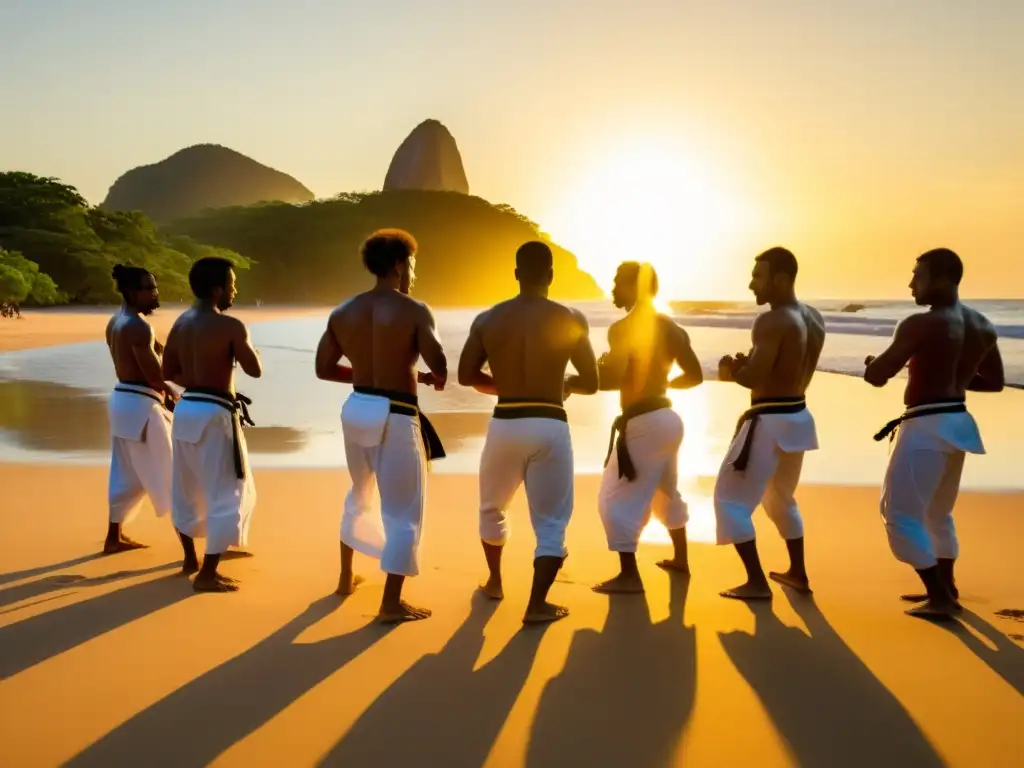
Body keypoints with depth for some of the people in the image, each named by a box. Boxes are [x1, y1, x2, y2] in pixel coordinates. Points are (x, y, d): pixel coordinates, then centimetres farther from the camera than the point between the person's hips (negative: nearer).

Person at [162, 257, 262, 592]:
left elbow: (169, 371, 12)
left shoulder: (180, 323, 6)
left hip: (186, 408, 8)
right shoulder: (230, 326, -16)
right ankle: (207, 574, 1)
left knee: (186, 489, 20)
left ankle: (191, 559, 36)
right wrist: (247, 346, 10)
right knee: (228, 495, 1)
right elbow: (255, 370, -9)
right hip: (214, 414, -8)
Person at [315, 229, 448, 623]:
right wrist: (434, 379, 3)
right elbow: (440, 367, -20)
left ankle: (346, 577, 40)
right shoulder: (414, 310, -12)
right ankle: (391, 604, 6)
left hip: (356, 409, 7)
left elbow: (323, 368, 8)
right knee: (403, 512, 4)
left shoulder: (342, 312, 4)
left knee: (360, 495, 28)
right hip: (394, 416, -6)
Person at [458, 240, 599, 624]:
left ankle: (495, 581, 40)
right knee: (551, 521, 8)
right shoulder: (571, 319, -3)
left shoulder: (488, 319, 2)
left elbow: (466, 375, 5)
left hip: (504, 424, 2)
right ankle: (537, 604, 1)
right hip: (549, 426, -2)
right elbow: (591, 383, 0)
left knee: (492, 507, 26)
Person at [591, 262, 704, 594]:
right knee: (665, 492, 26)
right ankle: (681, 559, 38)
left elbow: (613, 379, -27)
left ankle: (629, 575, -2)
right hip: (666, 417, 9)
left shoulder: (622, 328, -16)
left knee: (616, 498, 0)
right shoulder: (671, 328, 8)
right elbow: (695, 375, 13)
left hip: (642, 422, -8)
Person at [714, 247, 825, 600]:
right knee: (781, 498, 27)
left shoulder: (771, 321, -19)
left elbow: (755, 378, -24)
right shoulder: (814, 319, 8)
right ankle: (798, 574, 34)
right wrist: (745, 365, 7)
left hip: (770, 422, -9)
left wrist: (731, 370, -4)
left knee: (730, 499, 2)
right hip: (797, 418, 9)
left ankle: (757, 583, 1)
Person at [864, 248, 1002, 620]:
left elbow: (876, 376, -17)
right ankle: (945, 588, 34)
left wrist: (871, 363, 5)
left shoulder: (921, 324, -17)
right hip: (957, 423, 9)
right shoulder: (983, 326, 7)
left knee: (901, 516, -2)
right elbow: (994, 381, 19)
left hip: (927, 427, -9)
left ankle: (940, 598, -2)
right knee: (937, 513, 24)